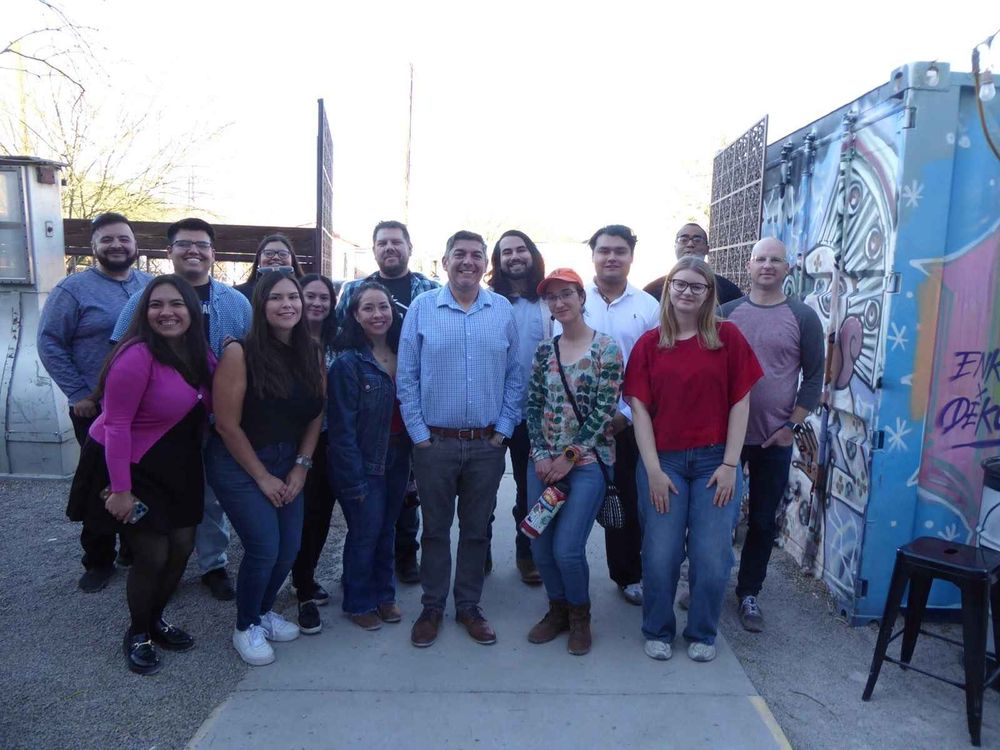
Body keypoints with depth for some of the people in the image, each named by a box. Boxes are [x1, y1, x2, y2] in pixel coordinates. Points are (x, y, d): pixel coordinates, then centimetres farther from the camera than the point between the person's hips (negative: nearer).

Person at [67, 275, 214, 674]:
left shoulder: (200, 355, -3)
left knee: (182, 547, 11)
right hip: (127, 466, -7)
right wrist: (120, 490, -22)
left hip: (178, 467, 7)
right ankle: (137, 633, 26)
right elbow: (115, 425, -23)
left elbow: (212, 406, 3)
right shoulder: (137, 356, -25)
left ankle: (156, 619, 37)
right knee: (152, 555, -2)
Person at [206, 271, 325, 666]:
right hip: (239, 464, -5)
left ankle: (263, 611, 34)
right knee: (265, 548, -7)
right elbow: (227, 424, -16)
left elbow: (316, 415, 3)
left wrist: (300, 467, -2)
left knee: (290, 548, 6)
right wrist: (263, 477, -11)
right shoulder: (240, 352, -18)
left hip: (288, 462, 5)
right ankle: (246, 628, 19)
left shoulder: (312, 353, -3)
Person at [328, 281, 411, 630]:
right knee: (365, 533, 5)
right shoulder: (348, 363, -15)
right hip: (364, 463, -5)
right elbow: (342, 428, -15)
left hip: (397, 459, 5)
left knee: (387, 529, 17)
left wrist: (409, 457, 1)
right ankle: (358, 603, 26)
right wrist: (354, 480, -16)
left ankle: (384, 595, 35)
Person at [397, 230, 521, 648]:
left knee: (477, 530, 13)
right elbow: (406, 377, -2)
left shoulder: (503, 311, 3)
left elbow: (514, 376, 6)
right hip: (434, 442, -1)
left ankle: (469, 606, 30)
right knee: (435, 528, 12)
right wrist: (418, 433, -5)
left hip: (487, 444, 2)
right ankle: (432, 608, 29)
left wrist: (503, 429, -1)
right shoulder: (422, 308, -2)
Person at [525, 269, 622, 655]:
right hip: (543, 461, 5)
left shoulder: (606, 347, -7)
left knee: (567, 549, -8)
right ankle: (557, 609, 33)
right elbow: (533, 405, 7)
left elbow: (604, 411, -11)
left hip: (587, 461, -5)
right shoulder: (545, 349, 8)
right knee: (540, 546, 7)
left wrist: (570, 457, -12)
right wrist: (540, 454, -5)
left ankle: (580, 615, 21)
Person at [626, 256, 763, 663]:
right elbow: (639, 406, 0)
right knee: (660, 555, 5)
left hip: (715, 461, 0)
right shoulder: (649, 343, 2)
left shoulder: (728, 337, 0)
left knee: (712, 557, 3)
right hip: (663, 460, 1)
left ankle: (702, 634, 27)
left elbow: (740, 402, 0)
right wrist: (652, 469, -6)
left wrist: (730, 464, -5)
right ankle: (657, 631, 28)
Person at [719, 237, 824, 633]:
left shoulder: (803, 317, 0)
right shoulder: (727, 312, 2)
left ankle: (748, 593, 26)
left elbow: (813, 377, 0)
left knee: (763, 521, 10)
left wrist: (791, 426, -7)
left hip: (775, 439, 0)